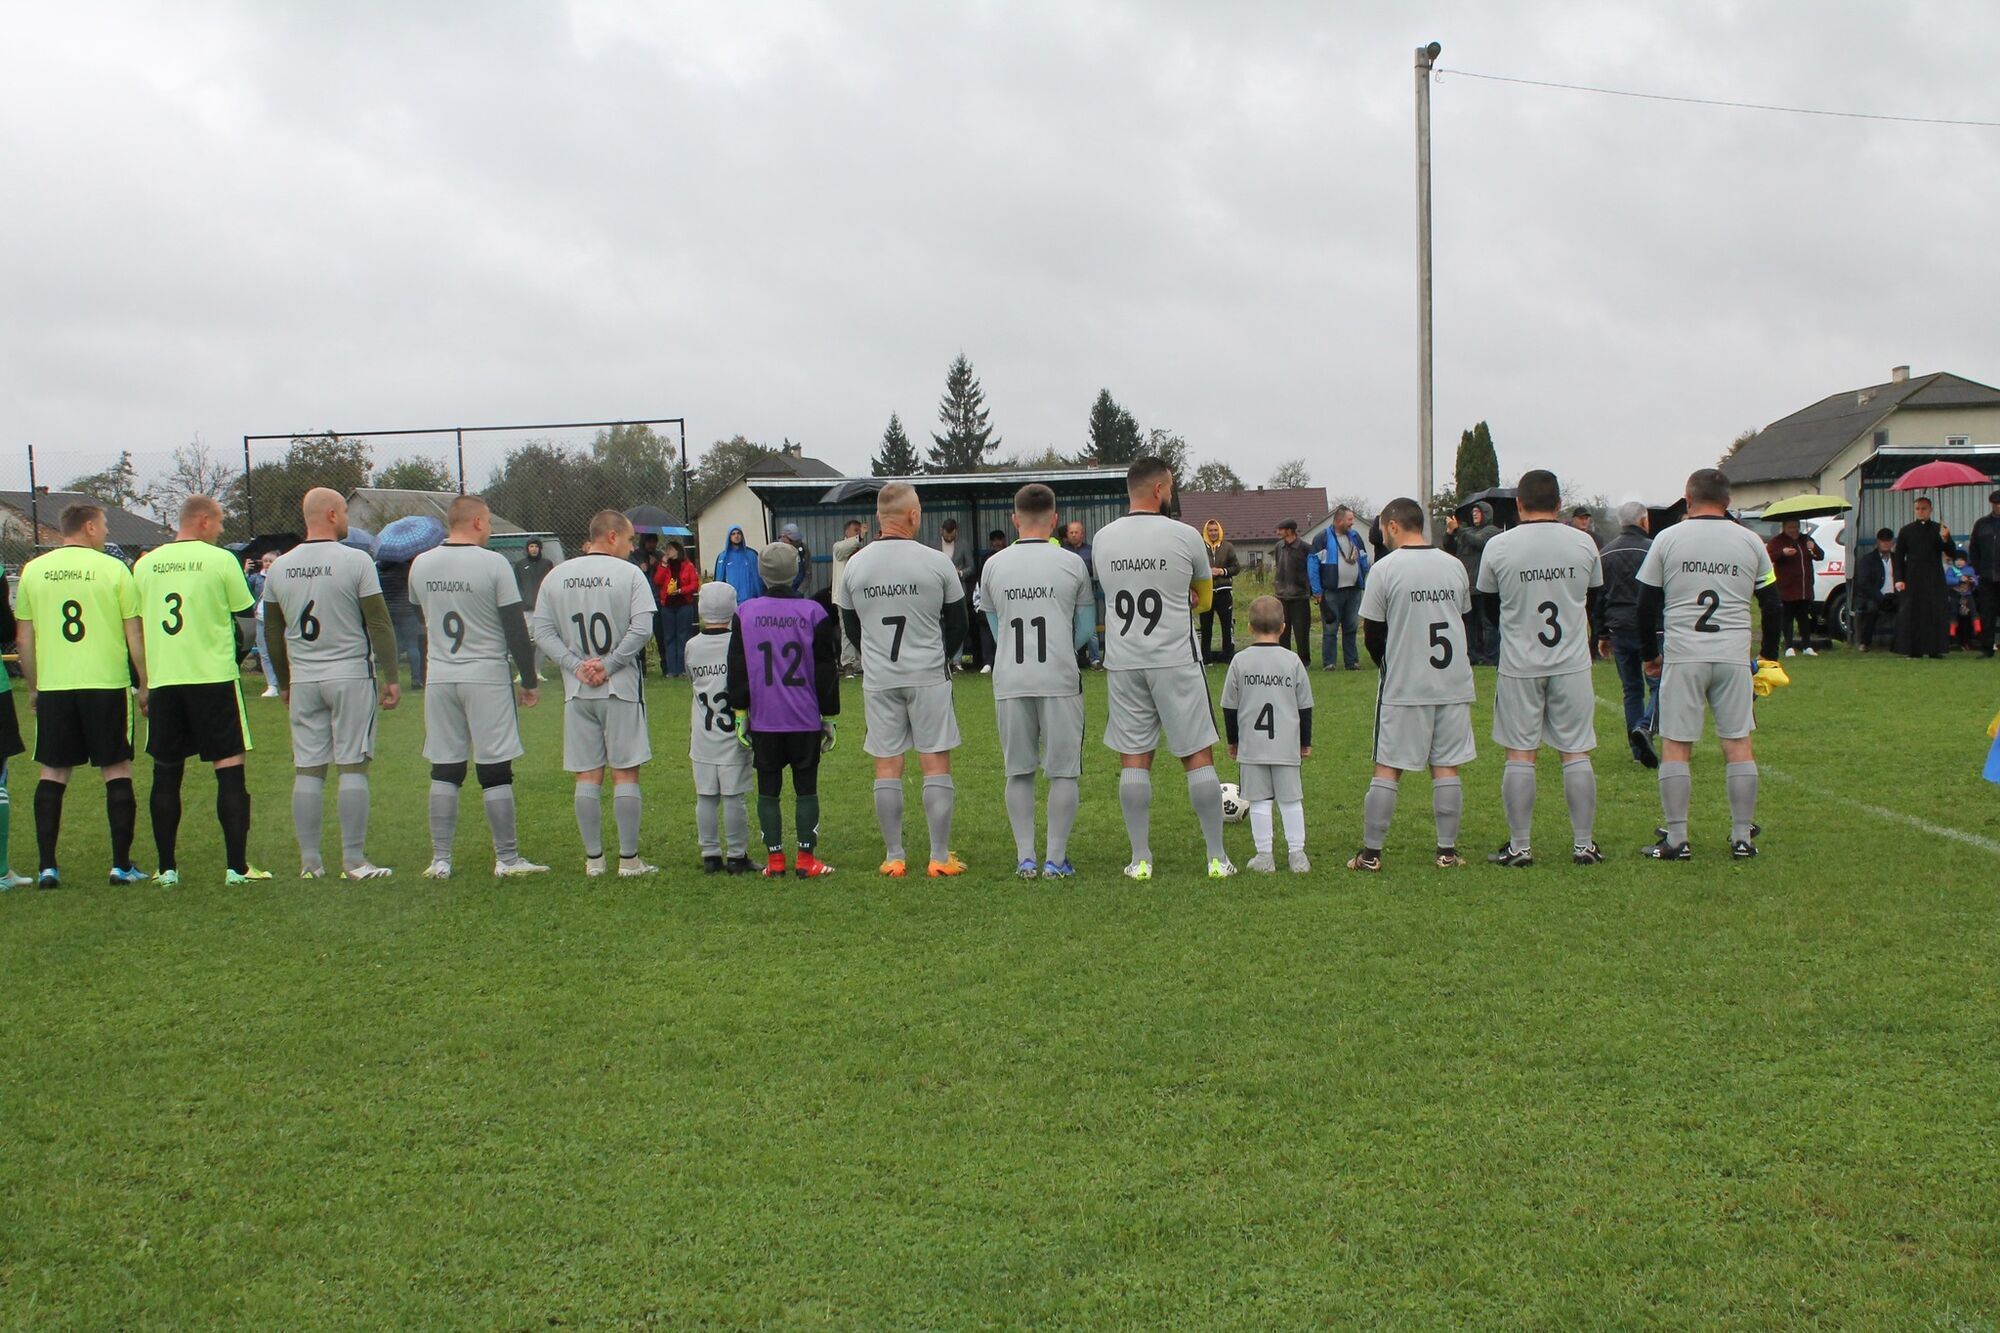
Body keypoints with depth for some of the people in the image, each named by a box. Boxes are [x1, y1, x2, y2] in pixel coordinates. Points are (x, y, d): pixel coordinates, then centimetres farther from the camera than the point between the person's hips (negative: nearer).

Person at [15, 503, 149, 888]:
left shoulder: (34, 571, 6)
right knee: (117, 771, 5)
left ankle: (47, 867, 6)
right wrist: (144, 686, 5)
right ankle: (121, 865, 5)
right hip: (106, 684, -3)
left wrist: (32, 688, 18)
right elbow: (135, 634, -3)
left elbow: (23, 637, 9)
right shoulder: (113, 569, -3)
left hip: (53, 687, 3)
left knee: (52, 774, 8)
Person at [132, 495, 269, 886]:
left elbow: (136, 624, 14)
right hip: (213, 678, -4)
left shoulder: (145, 564, 7)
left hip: (162, 681, 4)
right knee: (229, 767, 1)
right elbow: (246, 611, 1)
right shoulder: (220, 560, -6)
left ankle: (167, 868, 13)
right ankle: (237, 865, -3)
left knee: (166, 773, 11)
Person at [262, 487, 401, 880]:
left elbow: (274, 633, 14)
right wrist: (390, 678, -4)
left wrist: (284, 683, 23)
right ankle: (354, 860, -2)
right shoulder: (356, 561, -8)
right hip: (351, 676, -4)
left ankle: (310, 862, 9)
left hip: (303, 681, 4)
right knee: (352, 767, -1)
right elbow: (379, 624, -9)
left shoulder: (281, 567, 6)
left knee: (307, 771, 7)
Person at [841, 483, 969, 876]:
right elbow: (958, 623, 2)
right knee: (936, 764, 3)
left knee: (887, 767, 7)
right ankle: (940, 857, 3)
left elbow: (850, 626, 10)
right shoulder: (936, 562, -8)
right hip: (928, 676, -2)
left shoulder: (855, 564, -1)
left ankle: (893, 857, 10)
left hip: (878, 680, 2)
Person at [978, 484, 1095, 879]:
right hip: (1059, 679, -2)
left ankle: (1025, 857, 11)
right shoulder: (1071, 563, 0)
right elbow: (1087, 627, 9)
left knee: (1019, 772, 11)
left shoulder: (993, 565, 5)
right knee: (1063, 771, 5)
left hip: (1009, 681, 2)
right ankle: (1056, 858, 5)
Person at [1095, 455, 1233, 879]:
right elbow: (1204, 600, 10)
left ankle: (1140, 860, 7)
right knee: (1199, 756, 5)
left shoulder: (1103, 539, 4)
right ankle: (1217, 857, 7)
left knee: (1134, 759, 7)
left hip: (1123, 664, 3)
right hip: (1177, 661, -3)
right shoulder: (1185, 536, -6)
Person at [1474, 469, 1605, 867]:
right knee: (1576, 754, 6)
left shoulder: (1498, 546, -6)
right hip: (1572, 664, 1)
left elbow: (1489, 608, 7)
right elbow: (1594, 604, 13)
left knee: (1519, 756, 4)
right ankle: (1584, 844, 10)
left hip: (1519, 666, -1)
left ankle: (1519, 846, 7)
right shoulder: (1583, 543, 0)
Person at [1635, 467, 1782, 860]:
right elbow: (1772, 605, 12)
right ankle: (1743, 838, 9)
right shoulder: (1750, 541, 6)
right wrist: (1769, 656, 24)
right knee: (1738, 745, 7)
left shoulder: (1668, 539, 2)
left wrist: (1649, 653, 16)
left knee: (1676, 747, 2)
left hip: (1682, 656, -1)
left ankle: (1676, 839, 1)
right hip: (1733, 655, 2)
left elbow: (1647, 603, 4)